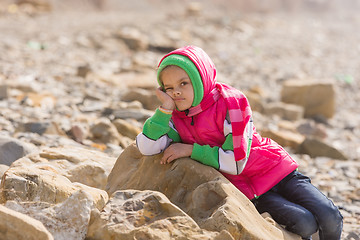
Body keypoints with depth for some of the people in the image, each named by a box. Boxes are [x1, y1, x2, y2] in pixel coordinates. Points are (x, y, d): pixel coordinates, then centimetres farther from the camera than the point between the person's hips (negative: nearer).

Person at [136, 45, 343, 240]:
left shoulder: (231, 102, -17)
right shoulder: (176, 118, -3)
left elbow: (236, 161, -21)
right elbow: (147, 148, -17)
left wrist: (190, 150, -18)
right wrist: (165, 109, -22)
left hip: (276, 169, -1)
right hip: (250, 190, 1)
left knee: (330, 218, -15)